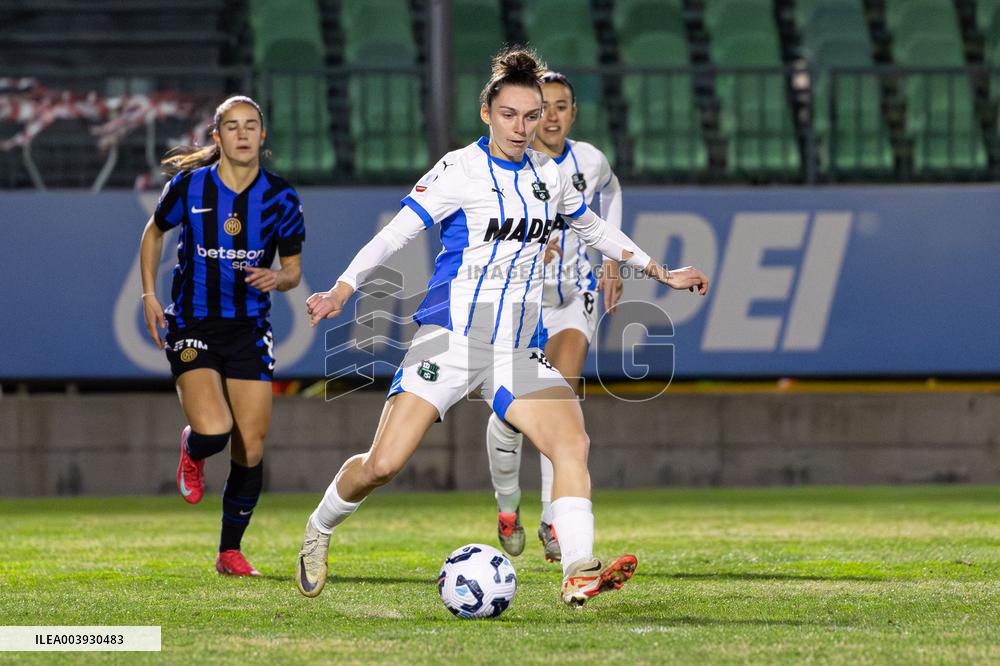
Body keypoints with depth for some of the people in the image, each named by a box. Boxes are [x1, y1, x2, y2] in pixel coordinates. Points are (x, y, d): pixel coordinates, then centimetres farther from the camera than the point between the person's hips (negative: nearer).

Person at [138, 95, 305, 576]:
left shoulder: (280, 198, -2)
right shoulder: (189, 186, -5)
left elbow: (294, 269, 8)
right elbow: (154, 232, 13)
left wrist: (277, 278, -15)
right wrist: (149, 294, 3)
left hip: (249, 328, 2)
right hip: (192, 325, -2)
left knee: (250, 450, -3)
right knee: (214, 430, -23)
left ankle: (230, 550, 16)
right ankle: (192, 451, 17)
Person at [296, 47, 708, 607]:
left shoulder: (549, 174, 11)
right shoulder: (460, 171, -5)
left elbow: (594, 228, 29)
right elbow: (395, 235, -8)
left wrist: (660, 272, 31)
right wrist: (342, 291, -20)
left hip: (515, 351, 5)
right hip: (450, 338, -5)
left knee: (572, 440, -20)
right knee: (383, 465, -11)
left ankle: (579, 572, -27)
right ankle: (320, 530, 18)